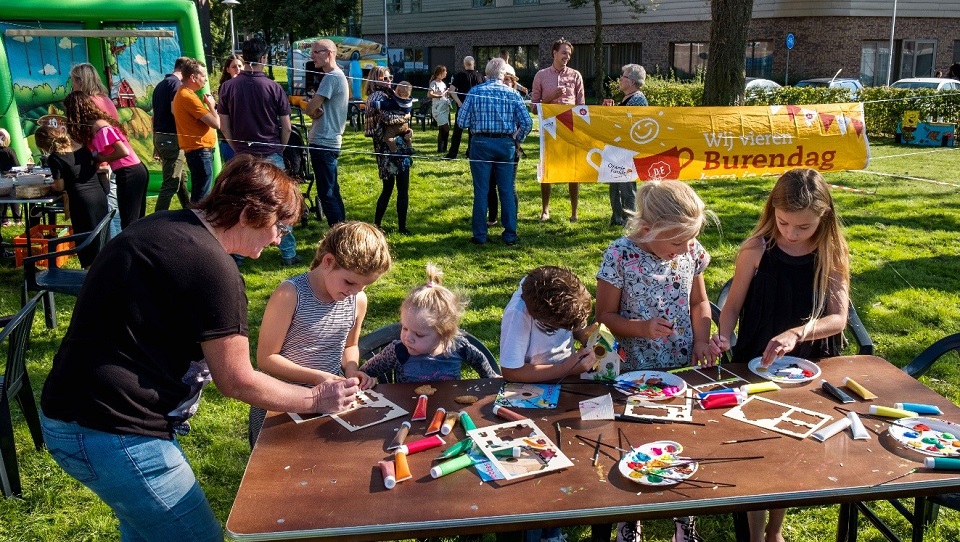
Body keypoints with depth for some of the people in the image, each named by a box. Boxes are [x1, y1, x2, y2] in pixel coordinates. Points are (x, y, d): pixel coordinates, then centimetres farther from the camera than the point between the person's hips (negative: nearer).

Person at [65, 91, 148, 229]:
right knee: (136, 222, 15)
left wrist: (101, 159, -9)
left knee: (128, 224, -5)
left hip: (129, 174, -10)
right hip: (137, 172, 10)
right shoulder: (95, 125, 14)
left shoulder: (99, 127, -15)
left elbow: (123, 151, -21)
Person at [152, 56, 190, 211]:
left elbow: (155, 115, 20)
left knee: (181, 177, 21)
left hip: (160, 136, 10)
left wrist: (156, 144, 23)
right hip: (172, 138, -10)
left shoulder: (160, 85, 18)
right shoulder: (176, 83, -10)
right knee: (171, 183, -8)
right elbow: (175, 110, -23)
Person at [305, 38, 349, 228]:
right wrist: (317, 112, -5)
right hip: (331, 141, 10)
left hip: (323, 143, -10)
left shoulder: (331, 77, -15)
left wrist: (314, 111, 2)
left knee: (327, 194, -7)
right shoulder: (340, 76, 16)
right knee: (332, 191, 15)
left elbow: (310, 109, -19)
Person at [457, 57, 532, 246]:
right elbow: (527, 122, -5)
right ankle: (510, 235, 11)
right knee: (507, 190, 8)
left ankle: (480, 235, 8)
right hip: (506, 144, 1)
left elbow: (462, 122, -5)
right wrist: (518, 139, 11)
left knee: (481, 190, 5)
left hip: (481, 144, -1)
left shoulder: (475, 92, -3)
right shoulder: (512, 94, 0)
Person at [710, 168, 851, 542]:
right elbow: (733, 306, -5)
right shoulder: (757, 250, -13)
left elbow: (838, 319, -16)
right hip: (756, 368, -2)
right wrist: (723, 337, -25)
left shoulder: (833, 255, -9)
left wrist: (797, 333, -34)